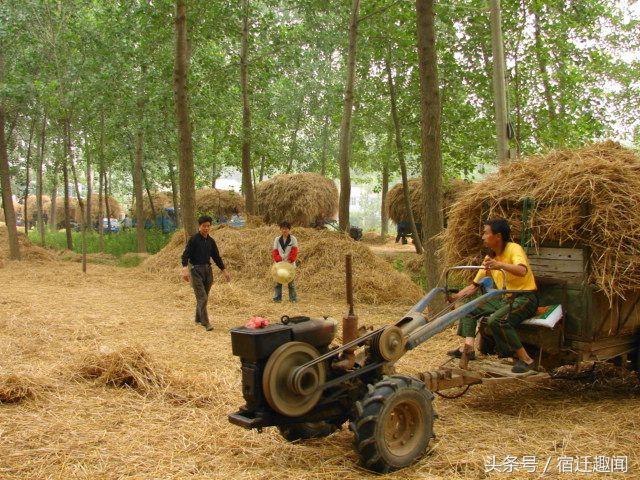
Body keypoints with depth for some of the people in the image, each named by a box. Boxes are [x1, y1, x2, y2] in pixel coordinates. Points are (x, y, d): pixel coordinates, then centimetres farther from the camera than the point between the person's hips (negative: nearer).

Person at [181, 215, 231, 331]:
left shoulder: (211, 241, 9)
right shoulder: (194, 239, -9)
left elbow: (217, 257, 17)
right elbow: (185, 255, -14)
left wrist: (224, 271, 15)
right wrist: (185, 269, -28)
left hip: (208, 270, 6)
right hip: (196, 270, -6)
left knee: (203, 297, 13)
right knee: (202, 298, -11)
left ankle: (198, 318, 30)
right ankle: (205, 322, -10)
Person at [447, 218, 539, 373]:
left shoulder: (514, 249, -13)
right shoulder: (490, 258, 10)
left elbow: (522, 271, -35)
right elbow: (474, 286, 13)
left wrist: (500, 265, -51)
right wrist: (454, 297, 0)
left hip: (525, 298, -9)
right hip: (504, 299, 9)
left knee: (496, 320, -33)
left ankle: (526, 360, -22)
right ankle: (468, 348, -5)